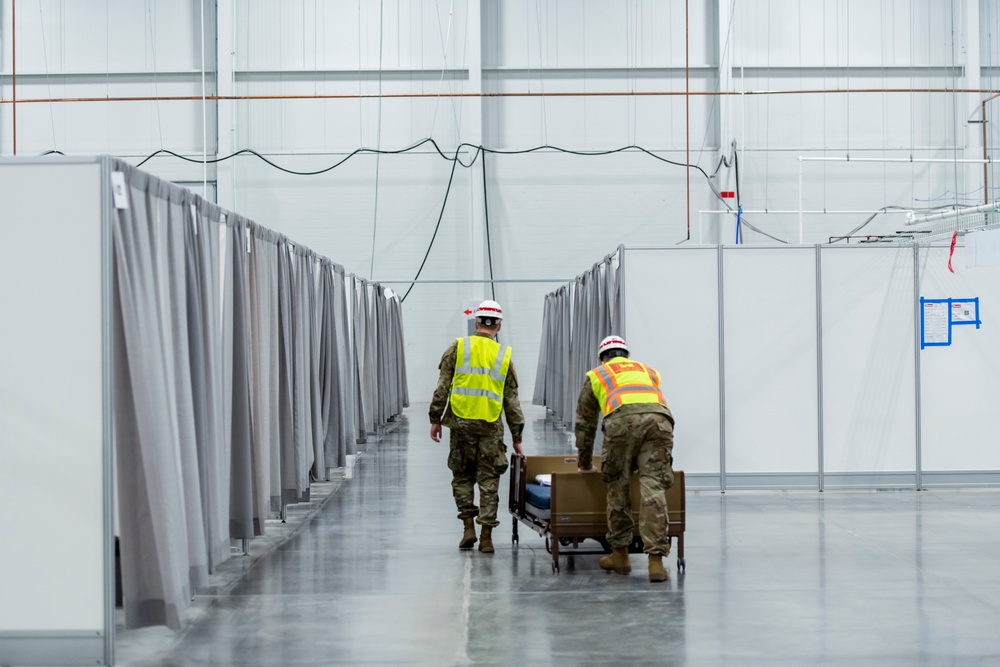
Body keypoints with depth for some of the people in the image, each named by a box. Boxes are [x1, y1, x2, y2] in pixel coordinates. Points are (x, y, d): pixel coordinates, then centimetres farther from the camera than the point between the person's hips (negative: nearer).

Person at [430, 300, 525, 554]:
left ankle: (469, 528, 4)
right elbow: (512, 401, 8)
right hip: (491, 427, 0)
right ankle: (486, 537, 3)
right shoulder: (504, 355, 6)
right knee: (488, 480, 5)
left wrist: (435, 419, 6)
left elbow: (442, 387, -2)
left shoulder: (457, 347, 2)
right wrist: (517, 438, 13)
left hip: (461, 423, 0)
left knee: (462, 476, 13)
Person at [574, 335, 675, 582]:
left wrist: (585, 465, 48)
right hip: (659, 419, 2)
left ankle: (620, 555, 22)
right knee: (653, 490, -2)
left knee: (617, 487, 14)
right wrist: (645, 458, 60)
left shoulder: (596, 375, 33)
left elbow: (585, 425, 36)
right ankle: (656, 560, -9)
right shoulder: (648, 371, 40)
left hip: (622, 420, -2)